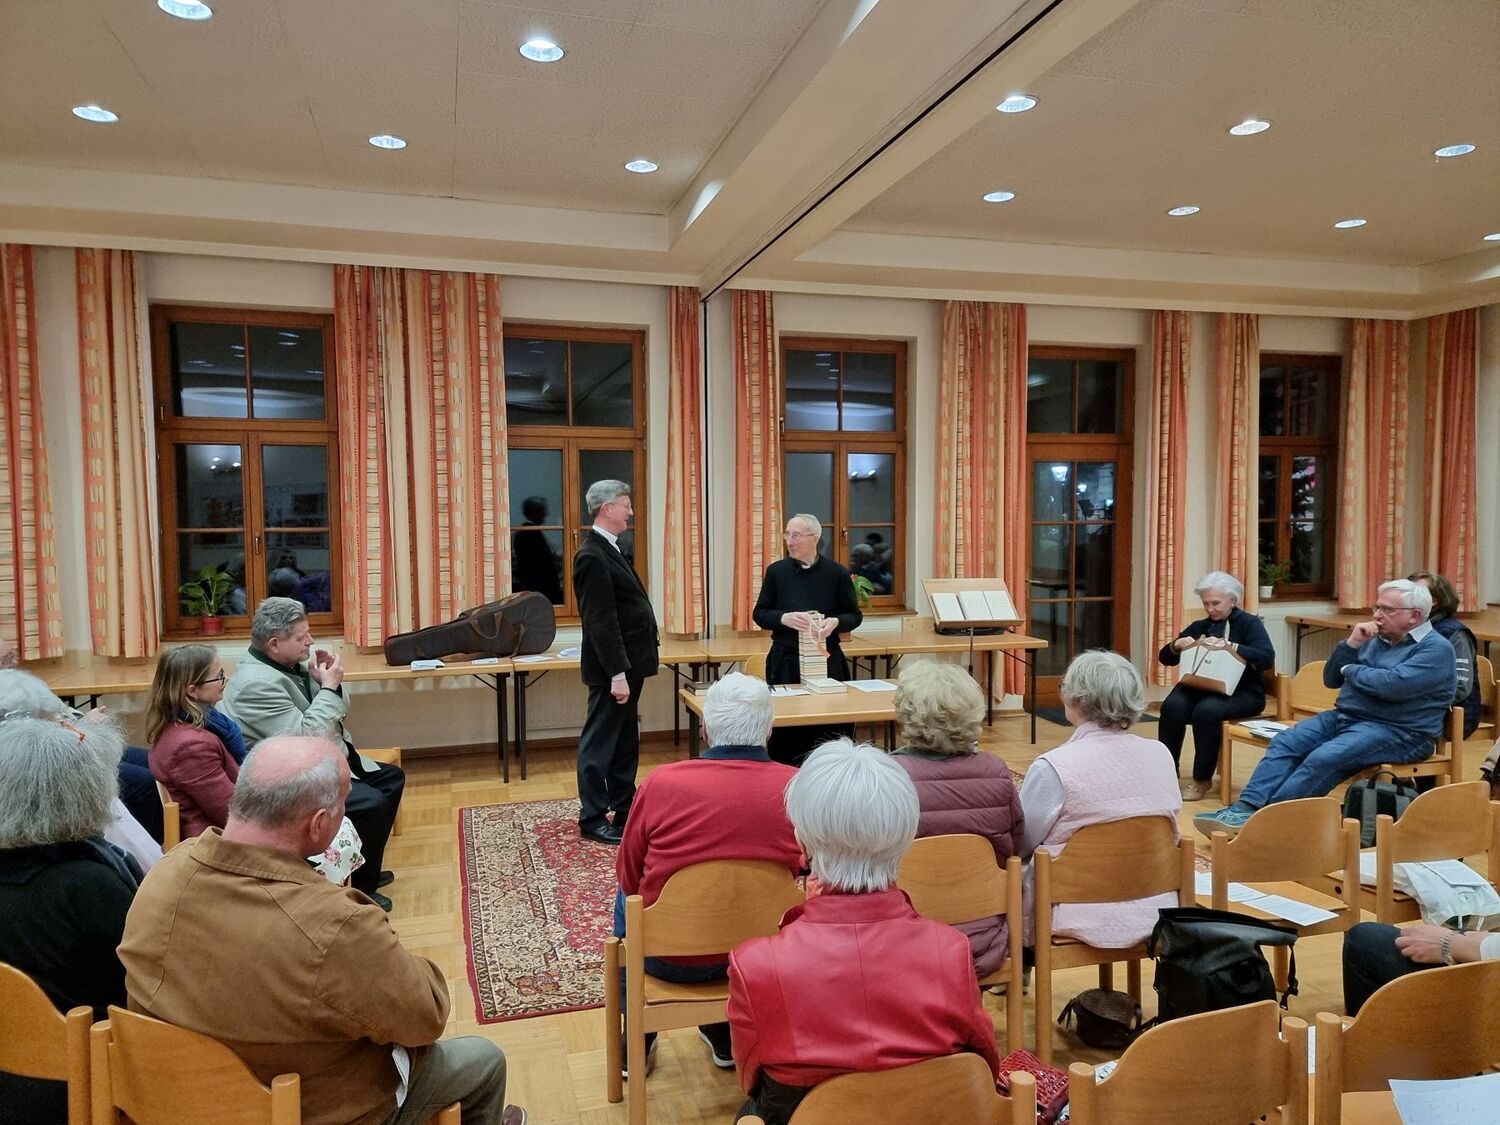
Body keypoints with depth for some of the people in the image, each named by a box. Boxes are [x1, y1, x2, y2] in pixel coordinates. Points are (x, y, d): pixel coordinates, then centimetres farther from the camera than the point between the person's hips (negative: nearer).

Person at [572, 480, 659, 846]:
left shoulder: (609, 550, 14)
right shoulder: (593, 556, -18)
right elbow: (600, 621, -23)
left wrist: (627, 669, 17)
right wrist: (617, 674, -24)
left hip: (627, 664, 10)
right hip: (613, 668, -10)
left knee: (625, 743, 18)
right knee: (599, 744, 1)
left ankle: (625, 809, 29)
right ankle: (592, 819, 10)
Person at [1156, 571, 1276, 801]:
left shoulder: (1250, 624, 2)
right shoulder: (1198, 626, 15)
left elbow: (1267, 659, -16)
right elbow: (1165, 658, 15)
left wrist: (1229, 646, -27)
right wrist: (1176, 646, -8)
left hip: (1241, 692, -4)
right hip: (1201, 687, 4)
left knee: (1206, 710, -34)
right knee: (1172, 706, -28)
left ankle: (1202, 779, -17)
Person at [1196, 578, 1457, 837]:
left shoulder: (1437, 649, -5)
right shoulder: (1376, 639, 18)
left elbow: (1393, 685, -22)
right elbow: (1331, 679, 16)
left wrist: (1350, 670, -4)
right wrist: (1351, 644, 0)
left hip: (1396, 731, -7)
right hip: (1344, 717, 8)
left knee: (1323, 758, -30)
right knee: (1284, 743, -13)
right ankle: (1246, 808, -25)